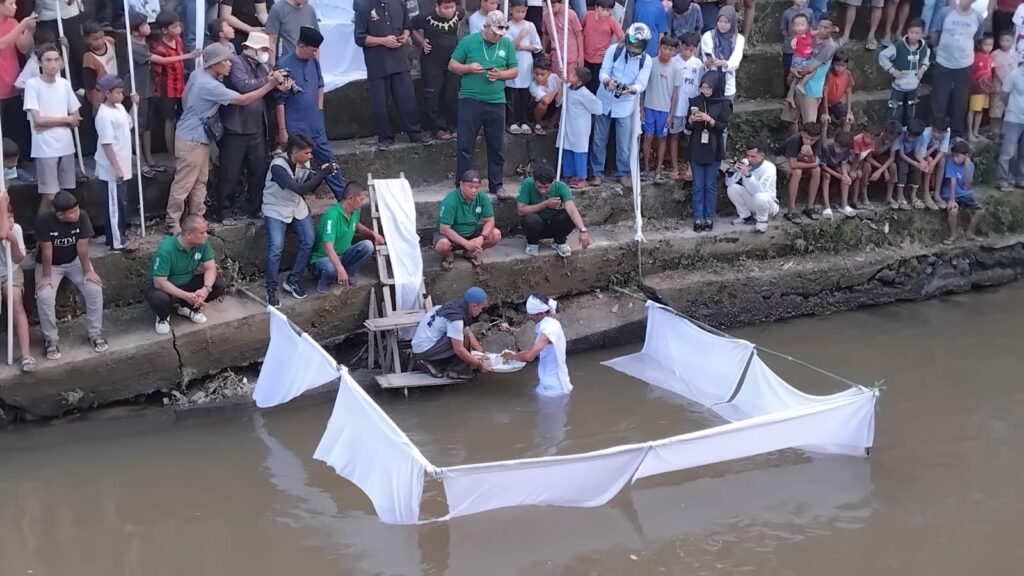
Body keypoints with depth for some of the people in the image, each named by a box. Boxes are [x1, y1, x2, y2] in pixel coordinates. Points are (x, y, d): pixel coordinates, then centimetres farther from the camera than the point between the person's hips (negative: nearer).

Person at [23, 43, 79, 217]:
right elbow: (38, 120, -14)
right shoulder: (32, 84, -8)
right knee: (49, 195, -4)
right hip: (45, 148, -5)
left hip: (66, 146, 5)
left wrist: (50, 122, -7)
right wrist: (65, 119, -3)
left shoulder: (65, 84, 6)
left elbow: (76, 119, 7)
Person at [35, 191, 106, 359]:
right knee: (44, 297, -26)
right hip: (50, 264, -2)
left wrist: (87, 271, -15)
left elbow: (82, 247, -17)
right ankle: (51, 339, -6)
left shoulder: (82, 217, -21)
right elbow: (46, 250, -23)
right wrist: (46, 276, -20)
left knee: (95, 289, -19)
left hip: (75, 261, 2)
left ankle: (95, 333, -1)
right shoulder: (44, 221, -27)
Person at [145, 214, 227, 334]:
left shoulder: (202, 242, -16)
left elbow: (210, 268, -12)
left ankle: (188, 307, 8)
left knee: (220, 284, -15)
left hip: (188, 282, 5)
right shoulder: (165, 249, -32)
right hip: (163, 286, -5)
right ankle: (163, 316, -1)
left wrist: (206, 289, -33)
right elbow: (159, 282, -31)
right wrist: (186, 295, -40)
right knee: (157, 298, -39)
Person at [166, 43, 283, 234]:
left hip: (199, 138, 10)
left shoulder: (198, 75, 2)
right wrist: (270, 85, -20)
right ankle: (173, 225, 4)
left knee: (199, 182, 14)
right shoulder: (210, 86, -26)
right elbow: (243, 100, -23)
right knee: (183, 184, -3)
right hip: (191, 140, -10)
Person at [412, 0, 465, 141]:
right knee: (433, 96, -1)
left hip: (453, 61, 4)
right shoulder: (426, 17, -22)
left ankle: (453, 126, 23)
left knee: (452, 95, 11)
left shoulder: (458, 13, -11)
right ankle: (438, 128, 8)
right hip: (432, 63, -4)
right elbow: (411, 28, -4)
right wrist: (422, 42, -10)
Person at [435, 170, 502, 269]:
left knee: (496, 234, -17)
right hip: (451, 235, -4)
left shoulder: (482, 198, -13)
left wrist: (482, 237, -29)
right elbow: (444, 229, -28)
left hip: (472, 233, 5)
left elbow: (489, 221, -8)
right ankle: (448, 255, 1)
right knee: (443, 245, -38)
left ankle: (470, 252, 7)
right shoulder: (450, 201, -27)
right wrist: (466, 243, -33)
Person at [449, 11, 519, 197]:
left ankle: (496, 185, 21)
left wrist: (500, 74, -10)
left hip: (496, 102, 2)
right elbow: (452, 65, 5)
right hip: (470, 100, -2)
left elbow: (514, 71, 10)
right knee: (465, 146, -2)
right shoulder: (468, 41, 0)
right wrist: (468, 67, -15)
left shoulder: (507, 44, 6)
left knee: (497, 147, 9)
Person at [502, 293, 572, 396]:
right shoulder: (548, 325, 8)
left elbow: (530, 356, -31)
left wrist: (513, 357, -12)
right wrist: (514, 355, 3)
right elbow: (533, 350, 17)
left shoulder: (550, 328, -24)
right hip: (551, 384, 9)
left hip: (553, 388, -9)